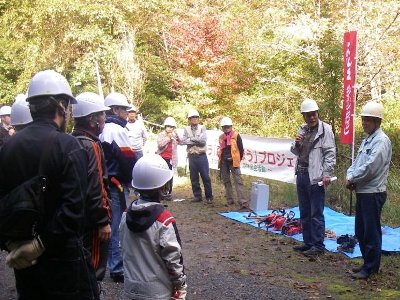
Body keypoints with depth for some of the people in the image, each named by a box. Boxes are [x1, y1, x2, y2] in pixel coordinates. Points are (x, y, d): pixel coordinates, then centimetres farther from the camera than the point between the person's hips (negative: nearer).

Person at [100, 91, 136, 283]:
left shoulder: (101, 130, 12)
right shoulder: (117, 130, -14)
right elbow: (128, 160, -18)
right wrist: (133, 179, -4)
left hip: (103, 182, 9)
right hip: (117, 184, -9)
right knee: (118, 226, -3)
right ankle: (117, 269, 3)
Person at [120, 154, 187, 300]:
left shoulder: (126, 215, -3)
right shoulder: (164, 220, -21)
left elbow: (124, 250, 8)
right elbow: (173, 258, -17)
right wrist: (181, 287, -5)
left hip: (132, 288, 6)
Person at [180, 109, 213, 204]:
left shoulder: (202, 128, 1)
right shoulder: (186, 129, 5)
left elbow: (203, 141, -13)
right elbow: (182, 141, -8)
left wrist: (191, 139, -9)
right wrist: (197, 141, -11)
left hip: (202, 156, -2)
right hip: (192, 157, 2)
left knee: (206, 177, -1)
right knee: (194, 178, 7)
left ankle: (209, 197, 7)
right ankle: (197, 196, 17)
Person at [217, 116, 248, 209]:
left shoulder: (236, 136, -3)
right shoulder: (221, 137, 10)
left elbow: (241, 149, 0)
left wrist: (238, 160, 5)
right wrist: (221, 159, 15)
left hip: (233, 162, -5)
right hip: (223, 162, 5)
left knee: (238, 181, -11)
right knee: (226, 181, 10)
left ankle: (243, 202, -17)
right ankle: (229, 200, 20)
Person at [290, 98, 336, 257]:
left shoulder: (325, 129, -7)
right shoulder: (302, 130, 13)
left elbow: (330, 153, -11)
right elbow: (295, 152, 20)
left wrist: (327, 174, -17)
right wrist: (296, 143, -2)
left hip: (315, 177, -7)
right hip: (301, 174, 8)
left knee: (316, 214, -3)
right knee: (304, 213, 15)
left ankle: (318, 245, 5)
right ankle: (308, 242, 25)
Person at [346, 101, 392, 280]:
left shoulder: (381, 141, -14)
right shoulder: (367, 140, 17)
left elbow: (370, 167, -21)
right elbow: (357, 162, 17)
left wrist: (352, 179, -9)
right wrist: (350, 176, -2)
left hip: (373, 193, -10)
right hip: (362, 192, 10)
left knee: (371, 232, -2)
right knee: (361, 231, 16)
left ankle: (370, 268, 7)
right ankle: (367, 263, 28)